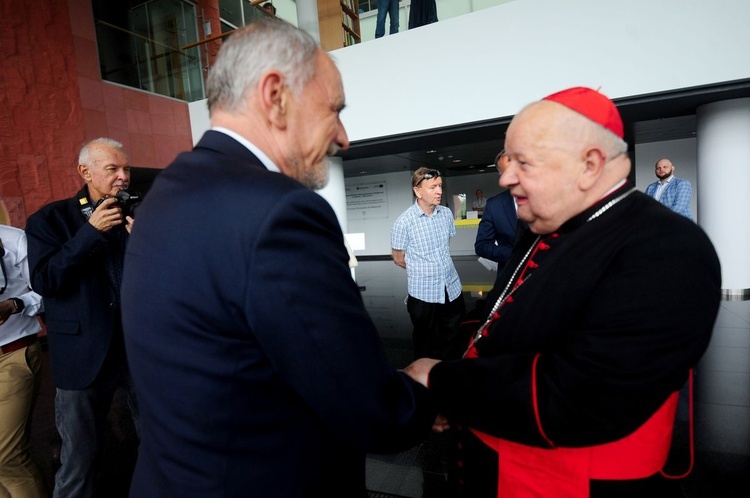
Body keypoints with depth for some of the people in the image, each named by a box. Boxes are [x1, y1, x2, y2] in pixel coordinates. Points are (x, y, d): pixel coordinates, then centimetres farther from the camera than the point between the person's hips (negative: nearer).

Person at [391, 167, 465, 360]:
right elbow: (398, 258, -4)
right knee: (427, 345, 13)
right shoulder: (403, 222, -15)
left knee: (457, 340, 17)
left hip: (452, 288, 5)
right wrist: (423, 271, 6)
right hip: (423, 294, -4)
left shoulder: (446, 213, 0)